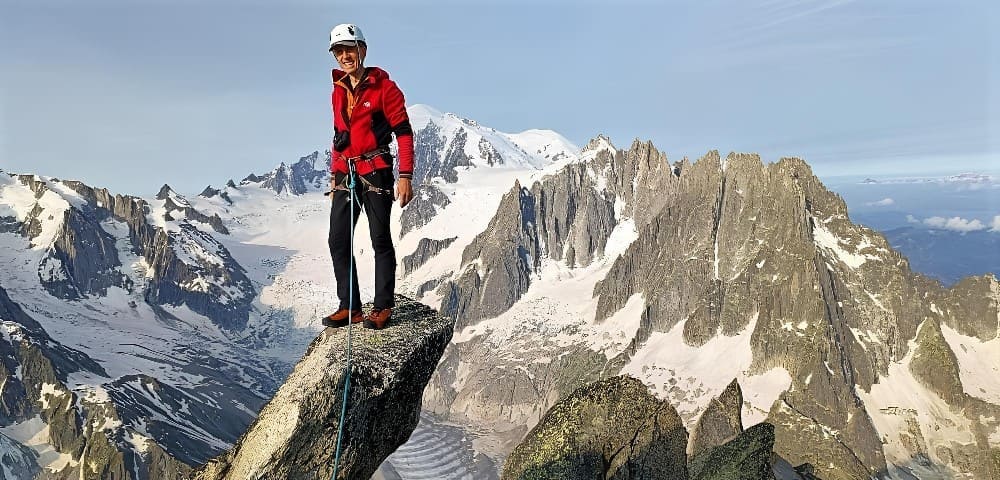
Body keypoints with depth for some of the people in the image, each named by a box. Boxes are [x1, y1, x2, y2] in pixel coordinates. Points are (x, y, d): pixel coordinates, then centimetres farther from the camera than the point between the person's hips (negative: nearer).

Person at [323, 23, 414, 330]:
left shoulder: (384, 87, -5)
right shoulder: (338, 91, 15)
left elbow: (404, 132, -8)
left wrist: (405, 176, -14)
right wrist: (334, 175, 19)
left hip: (376, 173, -6)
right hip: (345, 174, 7)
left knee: (380, 240, -2)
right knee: (338, 241, 2)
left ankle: (383, 308, 4)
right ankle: (350, 307, 9)